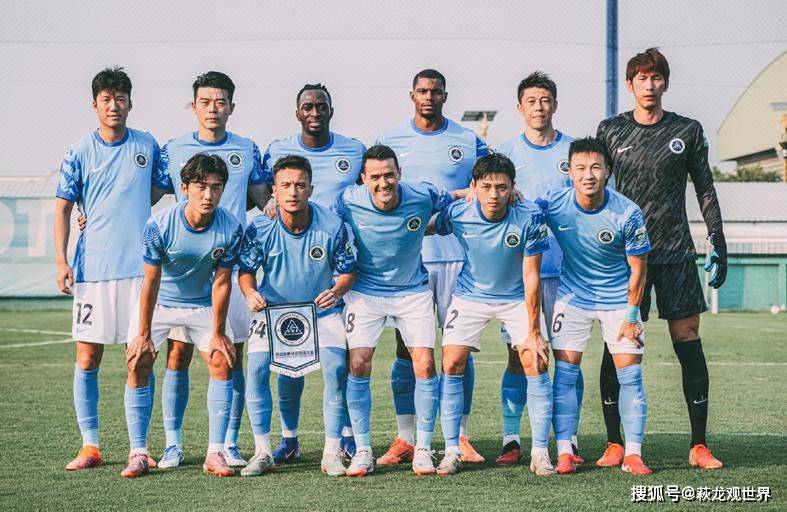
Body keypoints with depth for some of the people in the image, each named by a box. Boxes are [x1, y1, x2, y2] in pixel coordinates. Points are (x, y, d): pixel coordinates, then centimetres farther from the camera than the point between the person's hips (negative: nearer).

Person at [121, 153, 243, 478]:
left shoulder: (231, 228, -22)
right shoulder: (159, 225, -27)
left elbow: (221, 281, -14)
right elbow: (151, 282, -20)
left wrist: (218, 333, -10)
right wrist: (144, 334, -16)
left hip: (203, 304, 1)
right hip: (158, 303, -1)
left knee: (222, 363, -12)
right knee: (137, 364, -12)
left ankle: (215, 453, -7)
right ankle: (138, 454, -6)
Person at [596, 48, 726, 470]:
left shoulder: (687, 131, 7)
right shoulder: (610, 131, 7)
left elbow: (705, 188, 11)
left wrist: (717, 241, 6)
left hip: (676, 252, 0)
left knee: (688, 340, -2)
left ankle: (699, 445, 3)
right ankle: (614, 443, 6)